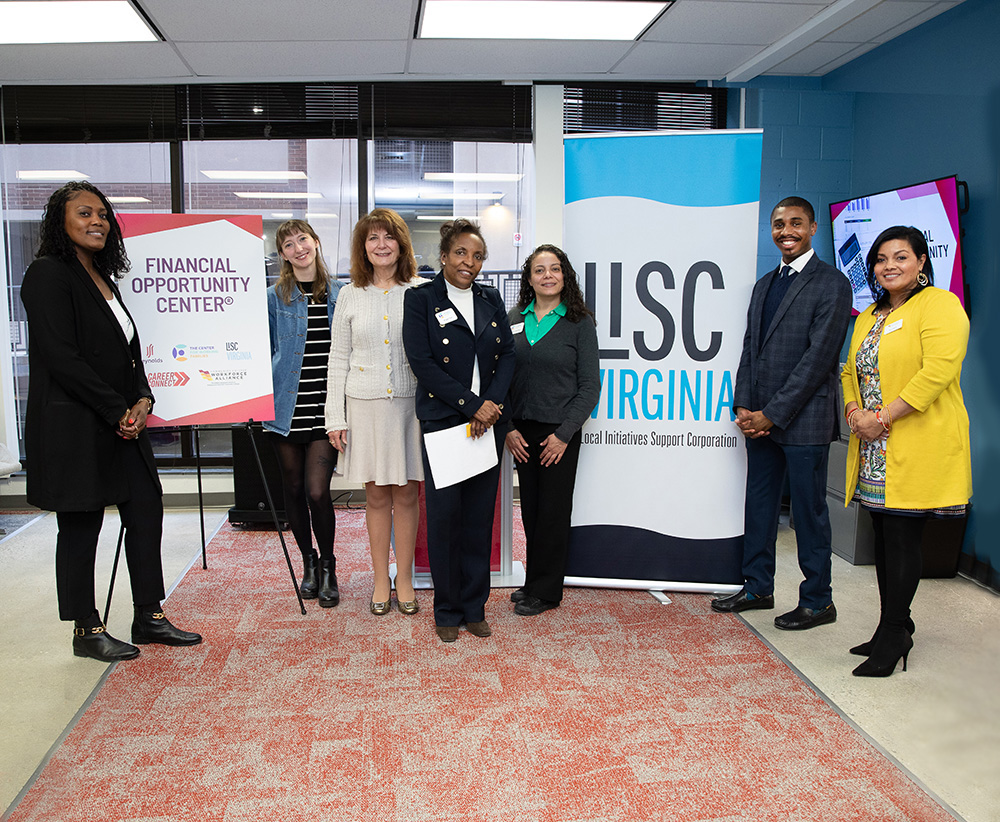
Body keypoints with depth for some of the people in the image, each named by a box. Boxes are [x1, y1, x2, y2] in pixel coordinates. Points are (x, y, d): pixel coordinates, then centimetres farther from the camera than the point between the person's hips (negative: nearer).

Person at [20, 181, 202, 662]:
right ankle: (87, 633, 15)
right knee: (81, 527, 2)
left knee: (146, 510, 8)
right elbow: (61, 356, -17)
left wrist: (142, 399, -1)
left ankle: (149, 618, 20)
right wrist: (117, 410, -15)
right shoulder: (48, 274, -9)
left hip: (122, 423, 9)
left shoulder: (103, 277, 17)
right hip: (73, 427, -9)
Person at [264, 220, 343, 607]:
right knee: (294, 488, 10)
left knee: (317, 490, -9)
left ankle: (328, 567, 12)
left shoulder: (339, 294, 6)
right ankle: (308, 561, 29)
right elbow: (266, 352, 7)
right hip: (287, 407, 1)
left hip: (326, 408, -1)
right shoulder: (275, 297, 3)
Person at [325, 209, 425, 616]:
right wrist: (335, 418, 2)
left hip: (411, 403, -1)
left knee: (407, 492, 6)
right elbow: (338, 360, 7)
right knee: (377, 495, 8)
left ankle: (404, 579, 19)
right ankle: (381, 580, 20)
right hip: (365, 404, 1)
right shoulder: (350, 296, 6)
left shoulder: (422, 292, 2)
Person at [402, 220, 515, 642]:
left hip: (487, 421, 4)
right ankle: (447, 610, 17)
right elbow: (421, 362, -10)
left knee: (480, 516, 8)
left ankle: (475, 607, 21)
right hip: (442, 421, -4)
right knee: (444, 515, 1)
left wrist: (492, 403, -10)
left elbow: (508, 354, 7)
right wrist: (471, 404, -14)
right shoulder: (420, 299, -2)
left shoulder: (491, 298, 11)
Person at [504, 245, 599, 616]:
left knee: (553, 511, 5)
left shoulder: (579, 322, -4)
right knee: (529, 509, 10)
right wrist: (508, 427, -2)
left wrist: (564, 434, -11)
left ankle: (546, 592, 17)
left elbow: (589, 386, -5)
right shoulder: (514, 319, 6)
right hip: (522, 432, 3)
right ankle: (533, 582, 25)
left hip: (559, 432, -3)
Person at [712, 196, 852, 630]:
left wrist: (772, 414, -15)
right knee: (759, 505, 14)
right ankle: (757, 588, 28)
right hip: (760, 419, 7)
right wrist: (743, 406, 1)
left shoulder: (831, 283, -8)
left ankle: (817, 601, 17)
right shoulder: (764, 285, 15)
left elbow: (819, 356, -14)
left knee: (808, 511, 3)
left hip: (803, 420, -7)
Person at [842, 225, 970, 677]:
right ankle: (895, 630, 24)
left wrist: (884, 417, -18)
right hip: (875, 452, 8)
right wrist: (854, 412, -2)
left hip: (918, 448, -8)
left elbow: (939, 370, -18)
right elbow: (852, 370, 18)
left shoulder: (940, 305, -6)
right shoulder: (868, 317, 19)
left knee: (902, 537, -4)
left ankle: (892, 638, 6)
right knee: (884, 538, 12)